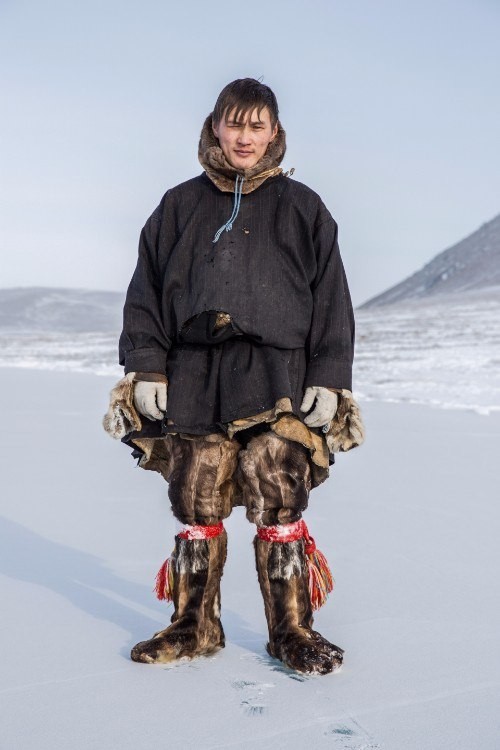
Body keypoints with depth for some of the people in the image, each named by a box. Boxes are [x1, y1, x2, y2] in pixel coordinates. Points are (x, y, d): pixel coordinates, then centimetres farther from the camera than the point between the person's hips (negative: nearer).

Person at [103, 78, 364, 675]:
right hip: (192, 378, 2)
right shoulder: (180, 206, 14)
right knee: (196, 507, 6)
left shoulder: (301, 208, 10)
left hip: (276, 378, -2)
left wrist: (329, 380, -1)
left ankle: (291, 630, 10)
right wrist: (145, 367, 2)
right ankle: (194, 626, 20)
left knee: (279, 507, -4)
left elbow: (331, 299, 7)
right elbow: (145, 292, 12)